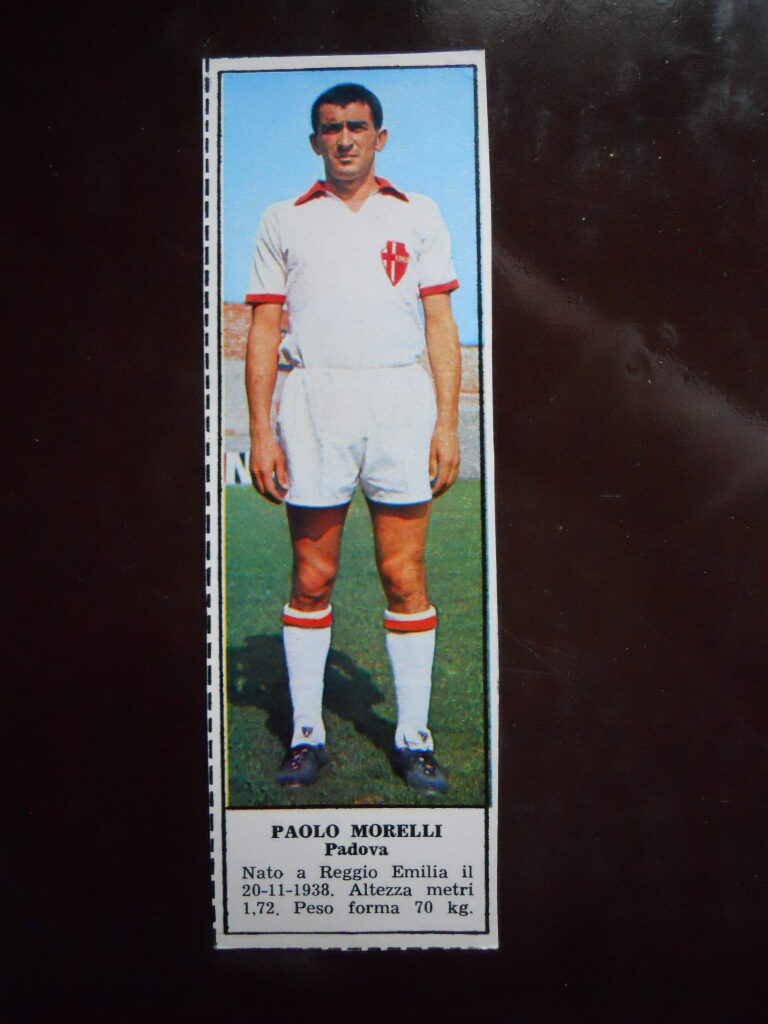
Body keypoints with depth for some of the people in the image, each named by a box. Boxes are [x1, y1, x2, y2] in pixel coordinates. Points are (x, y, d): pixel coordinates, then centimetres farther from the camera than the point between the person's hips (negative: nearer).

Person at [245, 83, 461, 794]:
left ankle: (412, 736, 9)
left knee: (404, 576, -2)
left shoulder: (417, 215, 14)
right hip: (311, 398, 0)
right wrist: (260, 431, 0)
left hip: (401, 396, 0)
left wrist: (448, 423, 0)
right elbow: (262, 330, 9)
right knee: (311, 577, 2)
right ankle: (307, 734, 13)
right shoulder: (283, 221, 14)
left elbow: (441, 325, 10)